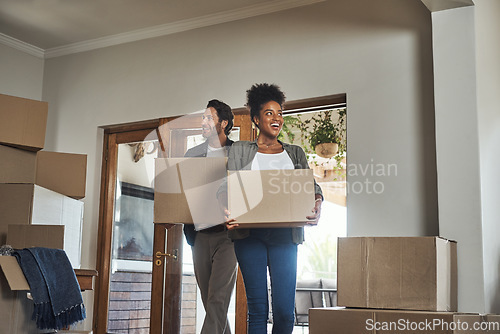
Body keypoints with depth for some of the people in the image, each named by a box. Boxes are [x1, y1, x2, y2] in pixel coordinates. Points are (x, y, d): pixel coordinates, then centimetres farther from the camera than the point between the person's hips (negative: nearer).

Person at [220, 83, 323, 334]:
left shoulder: (295, 153, 19)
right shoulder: (240, 150, 14)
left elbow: (310, 185, 8)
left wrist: (317, 203, -16)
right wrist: (224, 210, -19)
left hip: (284, 235, 2)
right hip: (249, 234, -1)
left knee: (285, 311, -5)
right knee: (257, 309, -2)